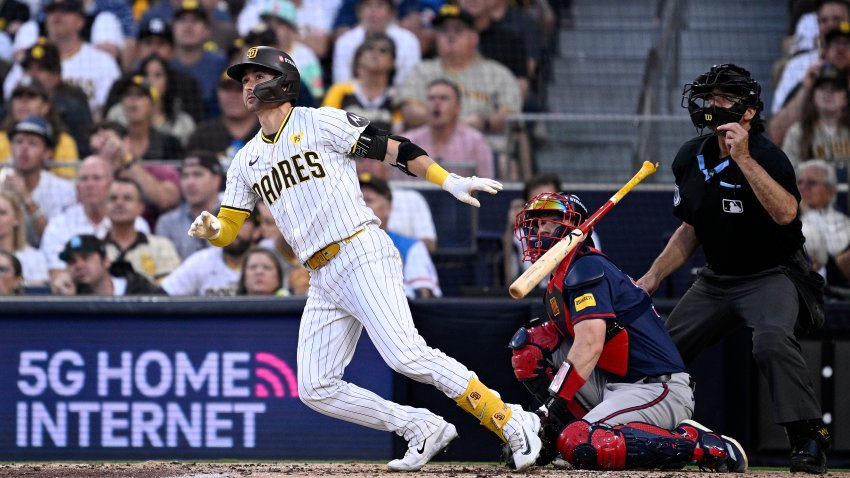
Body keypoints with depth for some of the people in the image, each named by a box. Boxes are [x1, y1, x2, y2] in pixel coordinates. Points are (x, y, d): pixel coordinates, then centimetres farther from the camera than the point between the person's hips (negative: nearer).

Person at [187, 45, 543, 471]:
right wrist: (208, 229, -9)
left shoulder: (321, 122, 2)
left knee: (405, 354, -23)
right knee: (315, 389, -3)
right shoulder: (247, 160, 19)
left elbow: (394, 150, -1)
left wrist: (450, 181, -13)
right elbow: (226, 231, 16)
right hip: (322, 282, 7)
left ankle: (509, 421, -19)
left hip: (362, 256, -7)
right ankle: (421, 428, 3)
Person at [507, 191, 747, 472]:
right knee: (530, 347, 5)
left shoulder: (586, 267, -11)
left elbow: (590, 345, -24)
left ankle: (705, 446, -19)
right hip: (612, 385, 9)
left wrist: (554, 404, -28)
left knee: (579, 445, -31)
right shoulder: (558, 282, 20)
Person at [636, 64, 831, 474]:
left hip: (772, 276, -7)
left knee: (772, 340, -35)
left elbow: (785, 213, -39)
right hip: (716, 279, 7)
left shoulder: (767, 157, -19)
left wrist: (743, 159, -39)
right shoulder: (690, 159, 2)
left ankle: (809, 439, -30)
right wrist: (651, 278, 12)